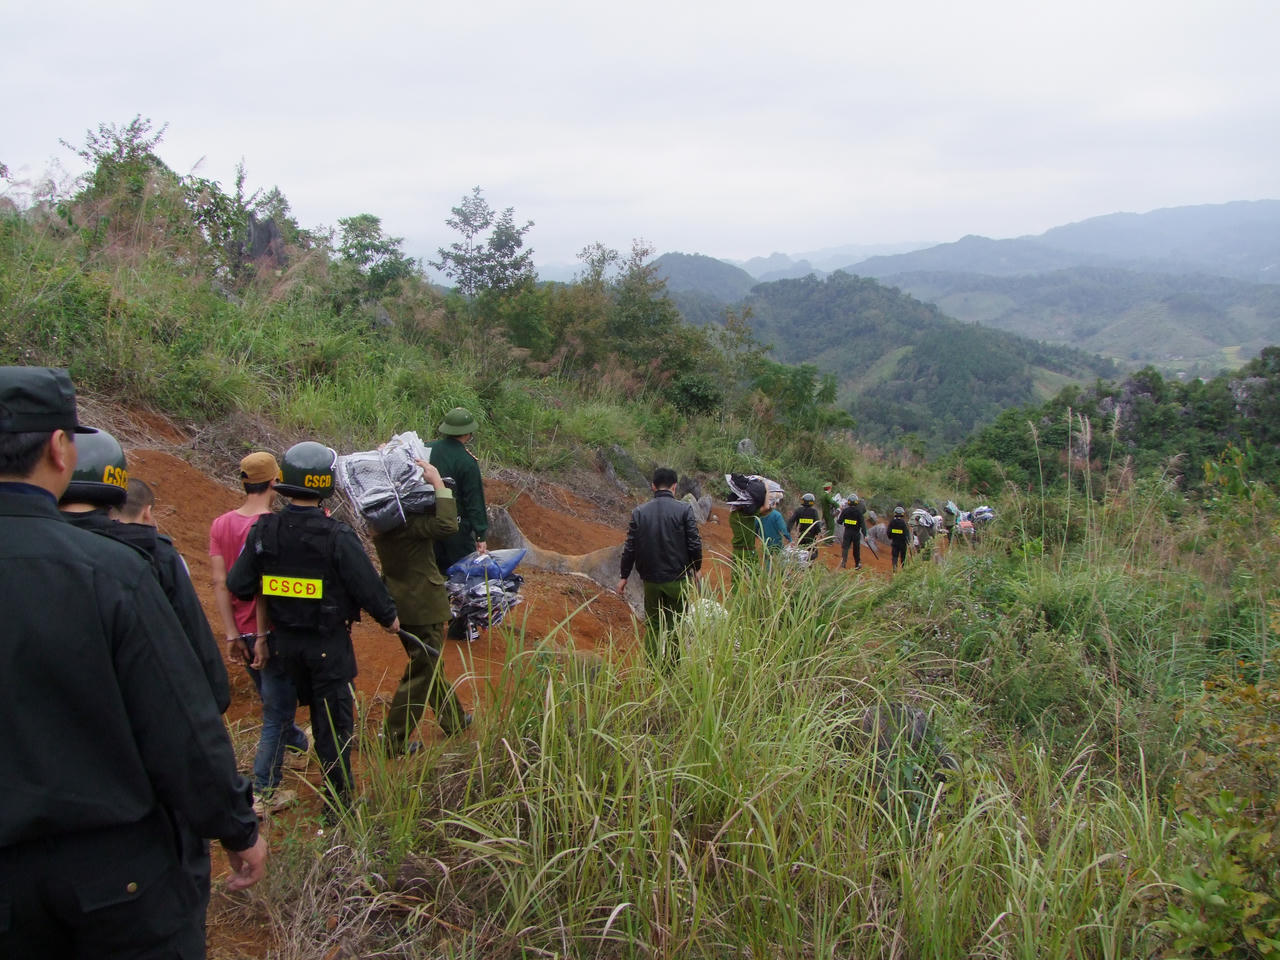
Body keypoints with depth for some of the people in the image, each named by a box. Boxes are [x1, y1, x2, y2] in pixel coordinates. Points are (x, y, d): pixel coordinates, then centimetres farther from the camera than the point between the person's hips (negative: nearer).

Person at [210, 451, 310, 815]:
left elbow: (219, 582, -4)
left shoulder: (220, 524, -1)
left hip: (243, 633, 7)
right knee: (276, 713, 5)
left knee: (273, 701, 27)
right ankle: (264, 794, 10)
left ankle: (297, 745, 51)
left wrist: (232, 635, -4)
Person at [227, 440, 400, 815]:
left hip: (284, 640, 5)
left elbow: (238, 586, -3)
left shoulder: (263, 531, -7)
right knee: (334, 719, 7)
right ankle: (338, 802, 14)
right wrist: (388, 617, 4)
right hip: (328, 643, -5)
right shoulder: (337, 536, -20)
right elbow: (367, 586, -14)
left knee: (318, 710, 24)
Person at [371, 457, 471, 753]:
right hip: (422, 604, -9)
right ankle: (394, 740, 12)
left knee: (428, 665, 23)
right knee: (421, 672, 5)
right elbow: (447, 525, -37)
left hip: (400, 603, 10)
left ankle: (453, 720, 41)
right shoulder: (405, 520, -27)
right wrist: (438, 482, -30)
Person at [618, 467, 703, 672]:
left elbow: (630, 547, 2)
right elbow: (695, 543, -7)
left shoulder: (639, 512, -1)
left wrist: (624, 576, 11)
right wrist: (697, 568, 10)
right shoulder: (684, 509, -8)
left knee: (653, 625, 14)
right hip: (678, 578, -2)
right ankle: (671, 668, 13)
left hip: (651, 579, 2)